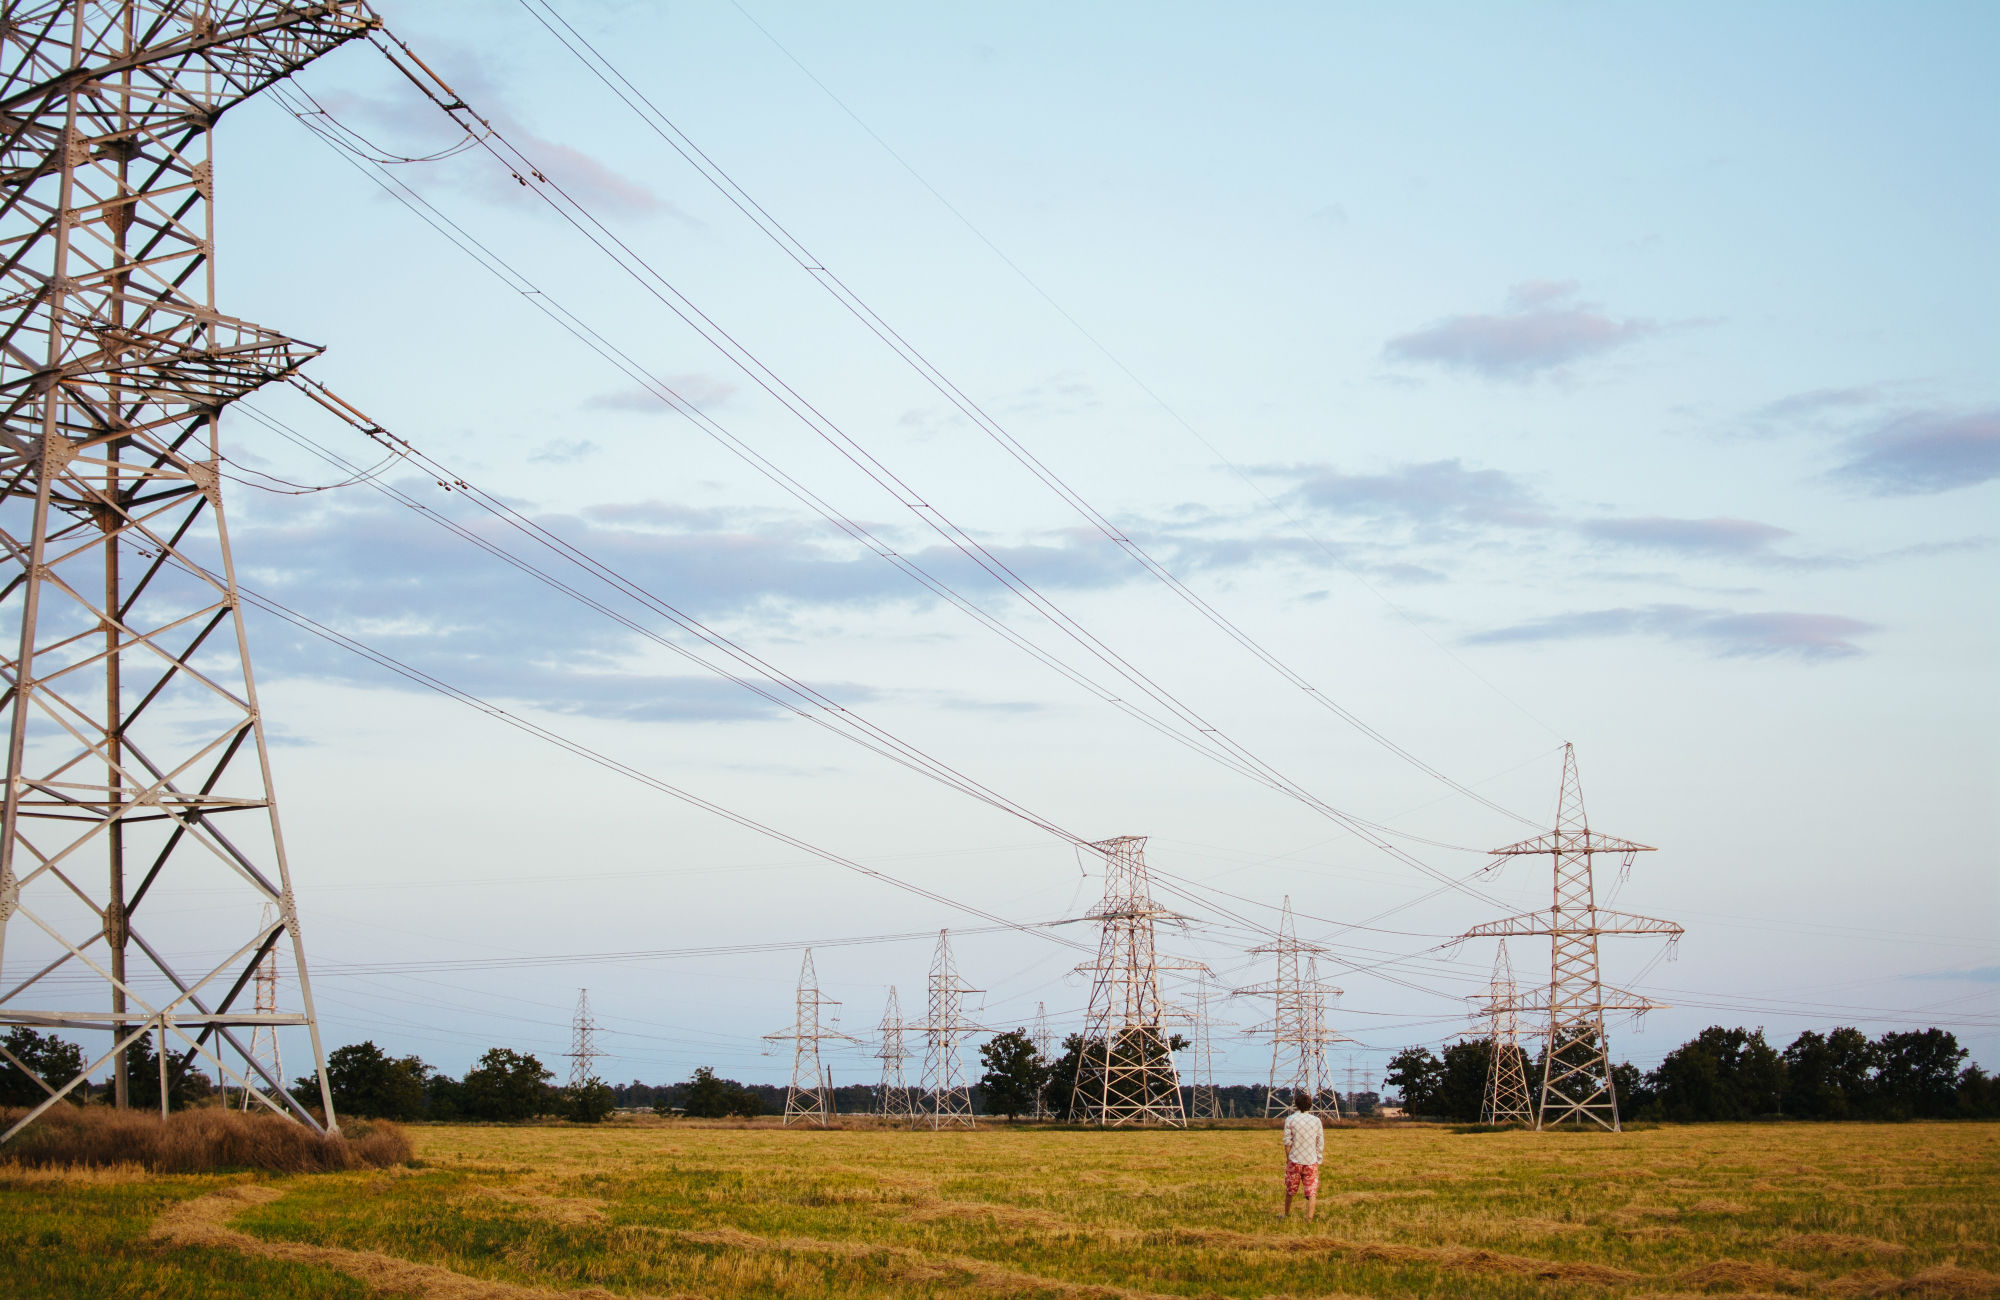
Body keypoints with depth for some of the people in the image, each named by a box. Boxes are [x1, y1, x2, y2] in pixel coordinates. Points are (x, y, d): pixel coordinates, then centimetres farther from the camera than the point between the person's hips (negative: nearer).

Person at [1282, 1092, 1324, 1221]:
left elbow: (1287, 1142, -5)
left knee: (1290, 1190, 17)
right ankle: (1309, 1218, -15)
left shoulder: (1290, 1119, -4)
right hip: (1311, 1162, 0)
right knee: (1312, 1192, -2)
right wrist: (1318, 1159, 14)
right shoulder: (1316, 1121, 1)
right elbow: (1320, 1144, 4)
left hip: (1294, 1161, 0)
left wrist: (1288, 1157, 6)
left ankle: (1287, 1215, 32)